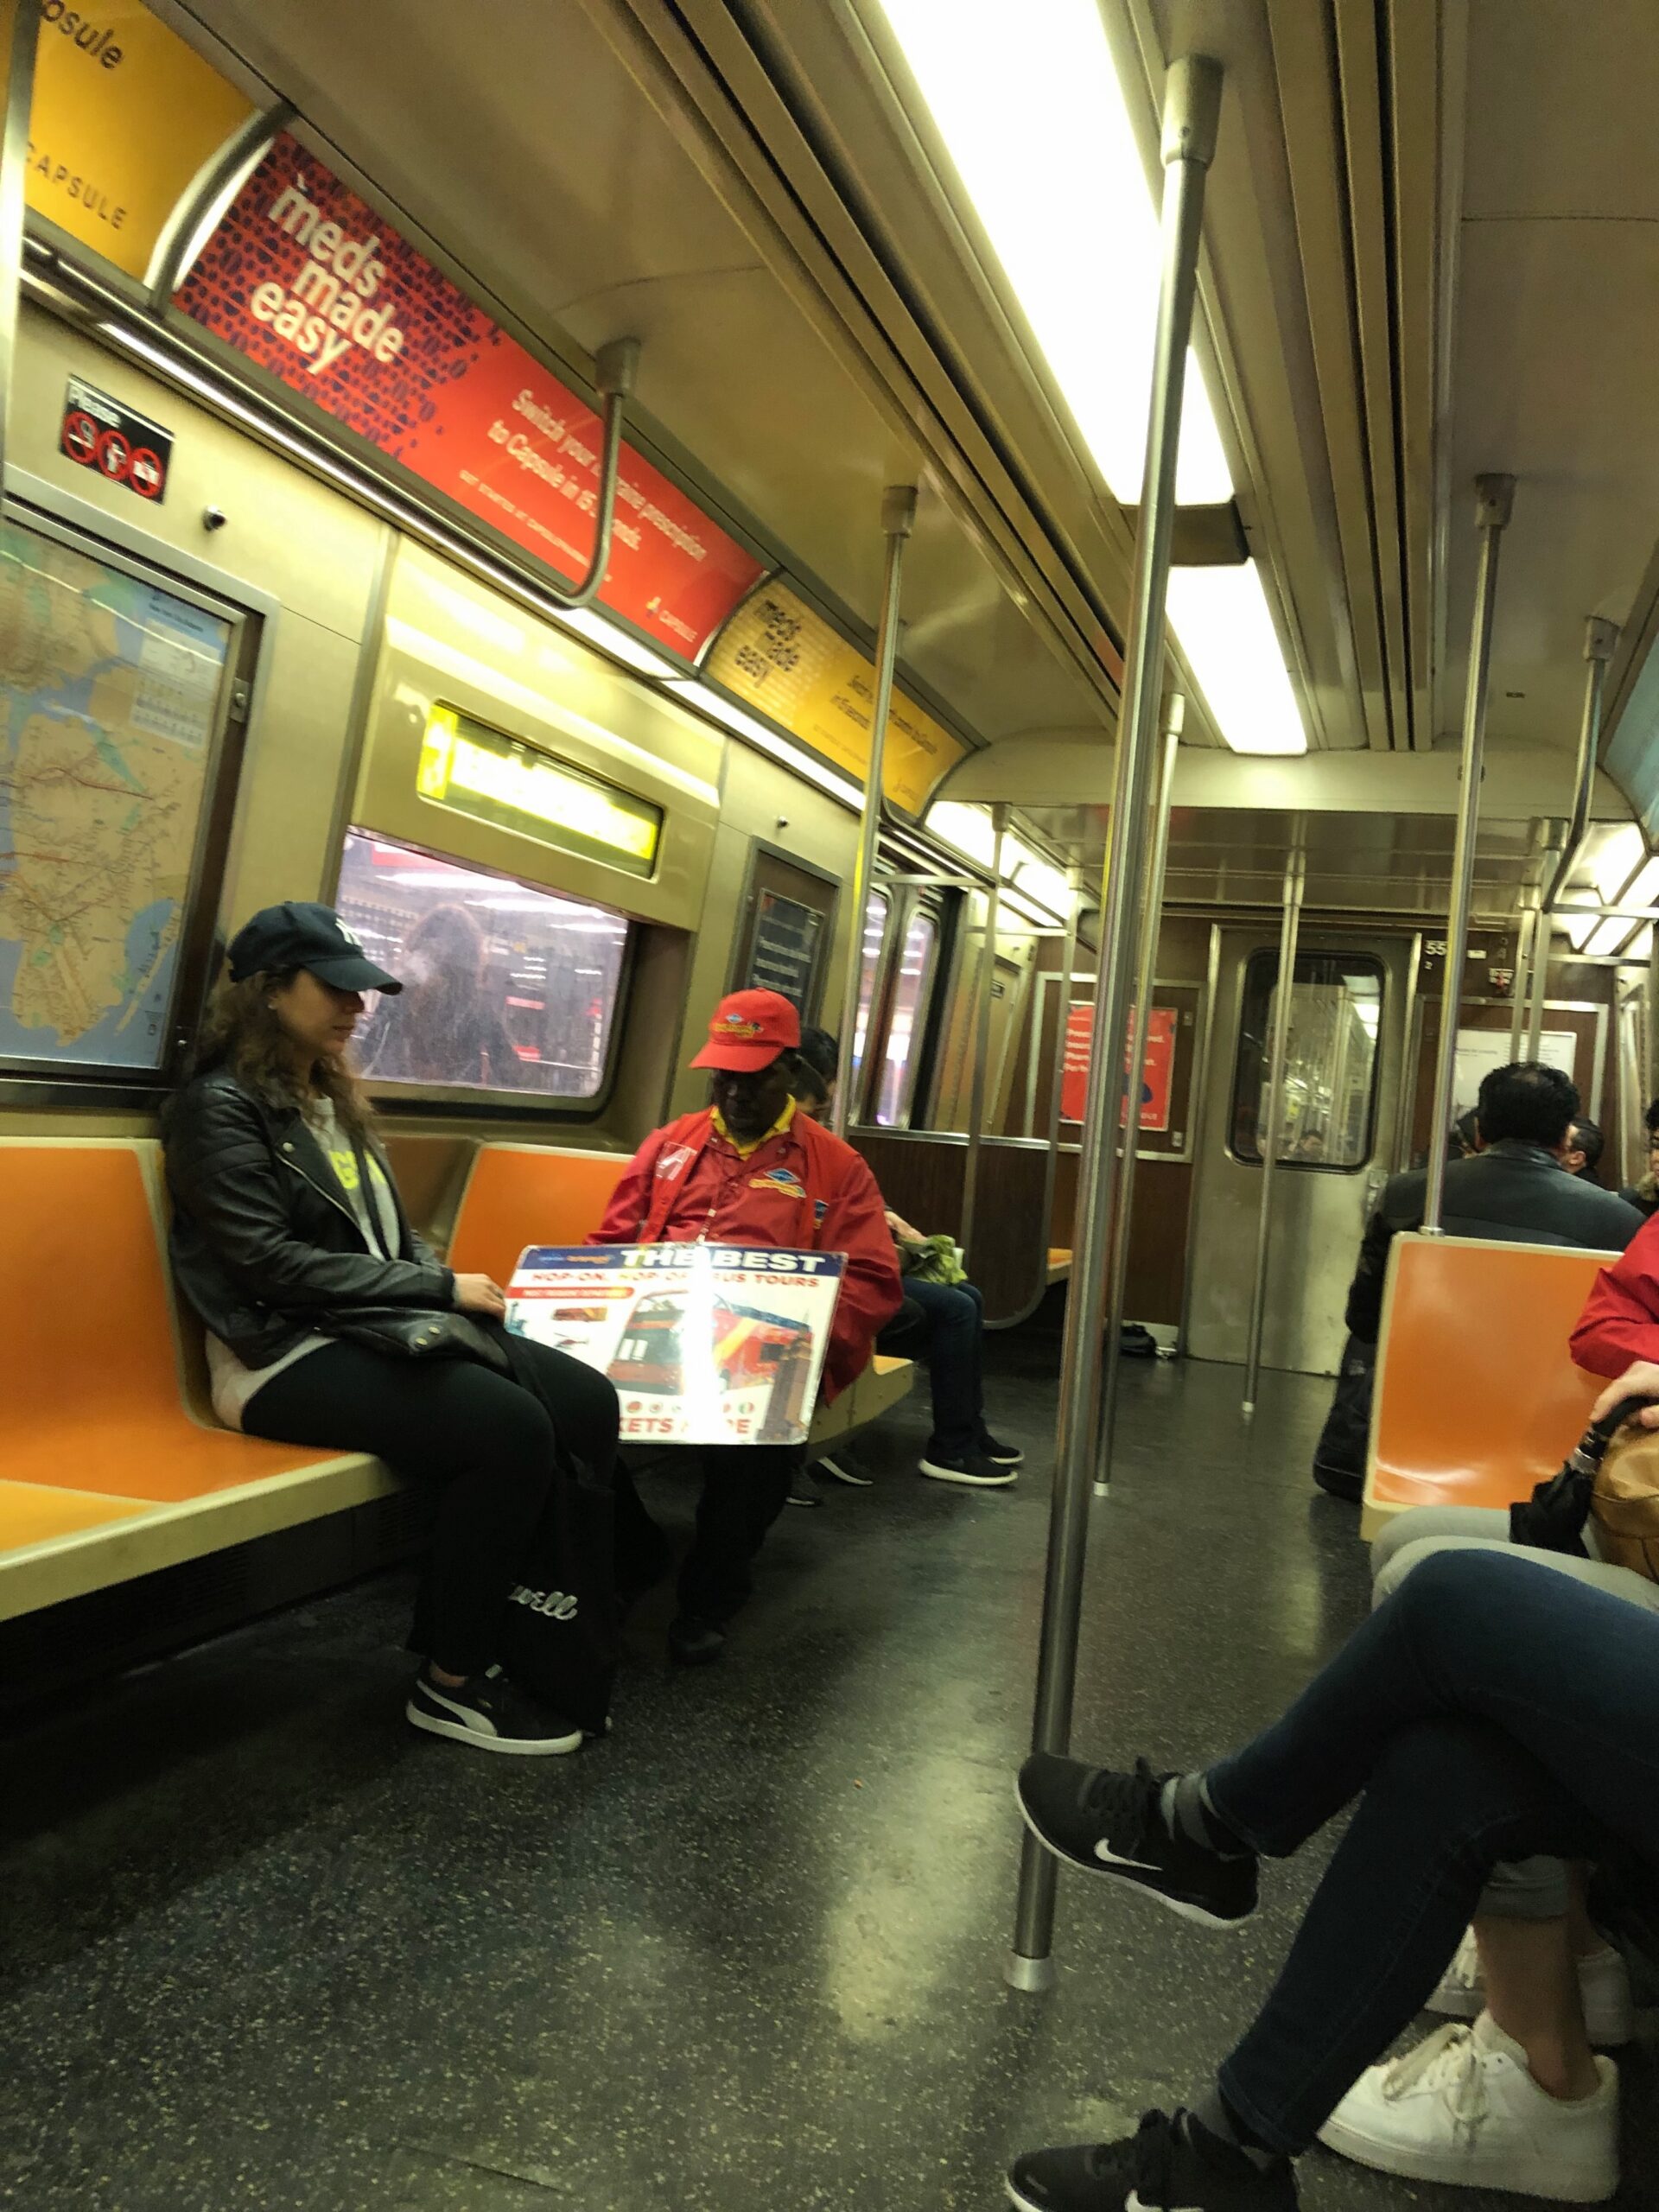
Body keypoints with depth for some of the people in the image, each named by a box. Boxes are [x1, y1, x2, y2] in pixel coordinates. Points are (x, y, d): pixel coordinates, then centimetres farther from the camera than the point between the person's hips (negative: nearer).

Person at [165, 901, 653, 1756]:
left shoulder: (334, 1101, 19)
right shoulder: (220, 1106, -6)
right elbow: (272, 1261, -16)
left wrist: (456, 1287, 0)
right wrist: (440, 1289, -15)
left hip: (388, 1328, 8)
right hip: (286, 1355, -8)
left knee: (587, 1399, -15)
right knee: (509, 1426, -29)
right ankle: (450, 1685, -11)